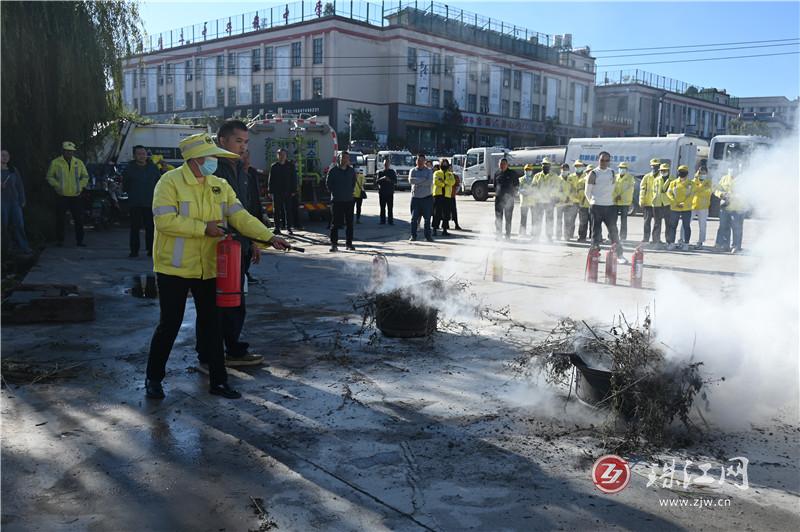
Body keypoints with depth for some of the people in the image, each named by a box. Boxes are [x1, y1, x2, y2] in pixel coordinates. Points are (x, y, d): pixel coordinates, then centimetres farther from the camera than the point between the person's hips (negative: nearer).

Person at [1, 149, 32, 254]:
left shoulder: (13, 171, 13)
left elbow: (20, 186, 15)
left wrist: (22, 200, 10)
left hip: (14, 201, 3)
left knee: (19, 224, -3)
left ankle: (24, 247, -2)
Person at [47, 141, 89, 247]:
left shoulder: (79, 163, 8)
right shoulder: (55, 163, 1)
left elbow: (85, 176, 15)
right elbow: (50, 177, 6)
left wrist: (80, 186, 0)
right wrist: (57, 185, -9)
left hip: (76, 196, 2)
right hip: (61, 197, -2)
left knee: (79, 219, 2)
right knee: (61, 219, 2)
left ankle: (79, 241, 10)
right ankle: (60, 241, 12)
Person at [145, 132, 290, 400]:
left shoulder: (220, 185, 6)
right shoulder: (170, 182, -12)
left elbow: (240, 216, -1)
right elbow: (164, 220, -22)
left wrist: (269, 236, -13)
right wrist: (204, 228, -20)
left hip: (208, 267, 5)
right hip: (175, 268, -5)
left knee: (211, 323, 10)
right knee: (169, 323, 2)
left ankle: (218, 380, 20)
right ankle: (154, 378, 21)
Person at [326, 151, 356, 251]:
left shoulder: (351, 171, 9)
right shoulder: (333, 170, -2)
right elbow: (328, 183, 3)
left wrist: (350, 192, 10)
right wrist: (334, 192, -1)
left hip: (349, 200, 4)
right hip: (336, 201, -4)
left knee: (349, 223, 6)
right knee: (335, 223, -3)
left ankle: (349, 243, 15)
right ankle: (334, 244, 0)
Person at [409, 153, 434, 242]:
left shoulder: (429, 171, 6)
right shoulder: (413, 170, 8)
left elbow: (430, 182, -12)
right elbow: (411, 180, -12)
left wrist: (417, 182, -11)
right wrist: (423, 179, -13)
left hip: (427, 197, 0)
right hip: (415, 197, 1)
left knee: (427, 218, 1)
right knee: (414, 217, -1)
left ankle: (428, 236, 8)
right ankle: (413, 236, 5)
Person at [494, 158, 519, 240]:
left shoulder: (512, 173, 2)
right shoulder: (497, 173, 11)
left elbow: (517, 185, 7)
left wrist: (514, 194, 1)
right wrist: (496, 193, 13)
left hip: (509, 198, -3)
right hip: (498, 198, 3)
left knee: (508, 218, 0)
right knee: (498, 218, 2)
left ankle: (508, 236, 4)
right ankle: (498, 235, 8)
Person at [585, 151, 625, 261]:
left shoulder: (612, 173, 9)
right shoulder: (593, 174, -4)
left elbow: (613, 188, 18)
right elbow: (587, 191, 1)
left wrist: (610, 198, 14)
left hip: (610, 205, 3)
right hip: (597, 206, -3)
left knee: (613, 230, 3)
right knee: (596, 231, 1)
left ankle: (619, 254, 6)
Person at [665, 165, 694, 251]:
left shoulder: (690, 184, 2)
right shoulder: (673, 183, 8)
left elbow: (690, 196, -5)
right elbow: (669, 193, 0)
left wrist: (684, 204, -18)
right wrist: (675, 203, -12)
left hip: (686, 209, -2)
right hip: (674, 209, 2)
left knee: (686, 227, 2)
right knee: (672, 226, 3)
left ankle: (685, 244, 9)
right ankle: (671, 243, 10)